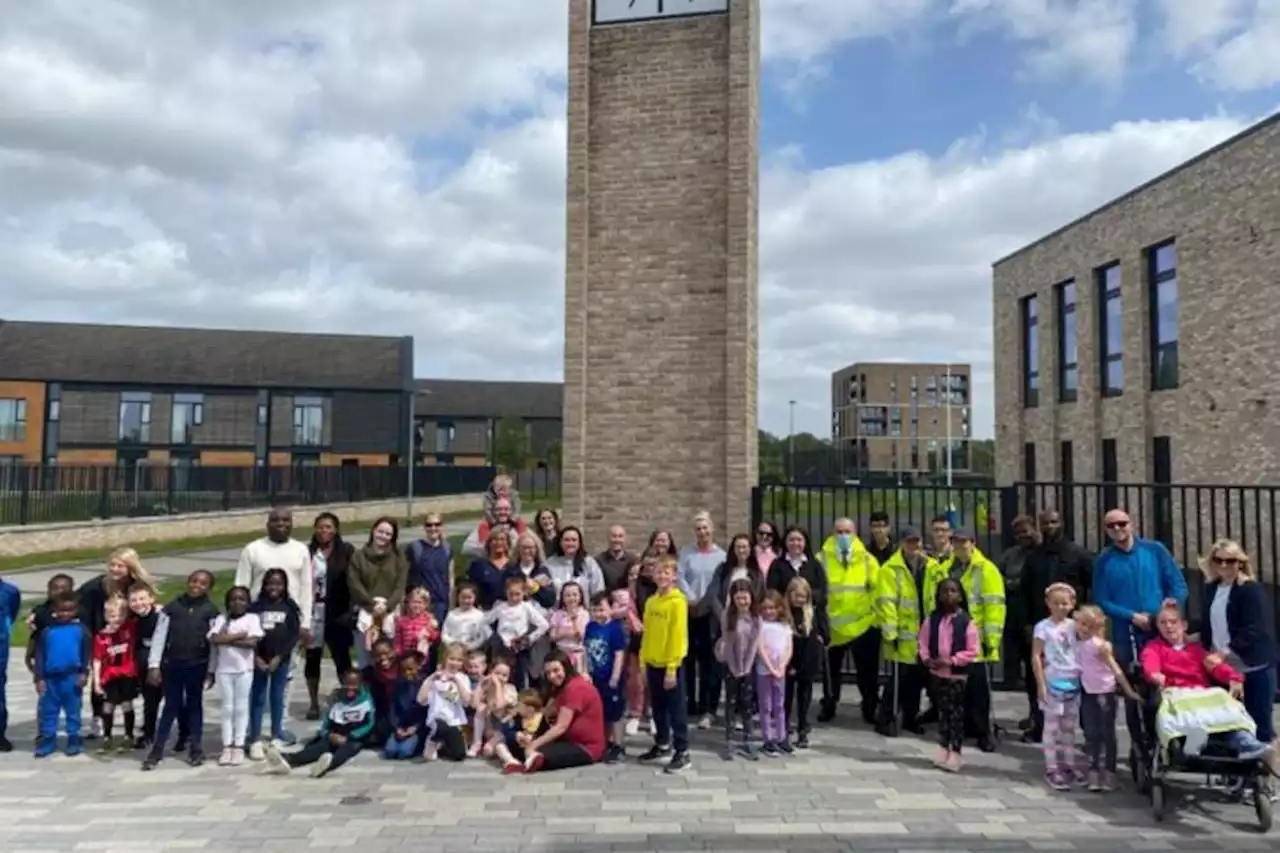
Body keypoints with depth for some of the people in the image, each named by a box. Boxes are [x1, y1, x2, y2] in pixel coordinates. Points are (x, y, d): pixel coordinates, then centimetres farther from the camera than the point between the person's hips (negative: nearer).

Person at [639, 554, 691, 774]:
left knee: (676, 709, 1)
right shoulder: (651, 601, 7)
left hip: (671, 665, -7)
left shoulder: (678, 602, -14)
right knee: (657, 707, 18)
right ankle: (662, 745, 33)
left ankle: (682, 753, 9)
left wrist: (671, 668, -18)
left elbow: (678, 636, -16)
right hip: (653, 663, 7)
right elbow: (647, 635, 11)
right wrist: (643, 663, 9)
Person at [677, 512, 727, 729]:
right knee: (687, 659, 6)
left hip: (712, 614, -1)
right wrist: (692, 601, -11)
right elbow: (679, 577, -1)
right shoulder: (686, 552, 8)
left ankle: (707, 709, 1)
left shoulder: (721, 555, 5)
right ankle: (689, 706, 15)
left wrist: (705, 604, -10)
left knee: (709, 661, -4)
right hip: (688, 612, 1)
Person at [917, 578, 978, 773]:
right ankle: (943, 750, 24)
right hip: (937, 673, 4)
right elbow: (923, 641, 6)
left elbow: (973, 651, -11)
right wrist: (926, 658, -10)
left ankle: (955, 754, 12)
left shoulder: (966, 621, -11)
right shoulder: (932, 618, 1)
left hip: (957, 675, -4)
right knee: (942, 712, 13)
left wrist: (952, 661, -17)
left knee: (956, 714, 3)